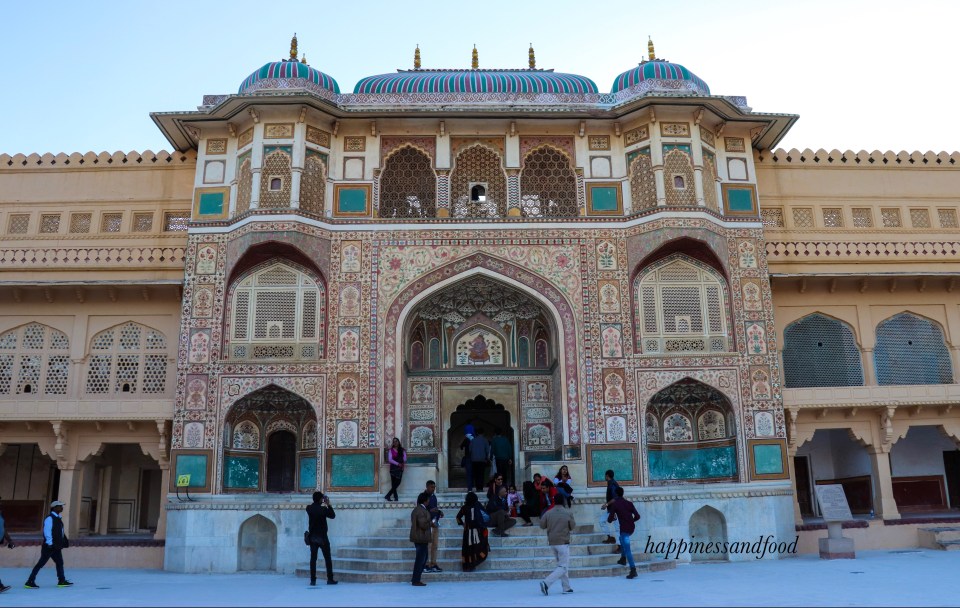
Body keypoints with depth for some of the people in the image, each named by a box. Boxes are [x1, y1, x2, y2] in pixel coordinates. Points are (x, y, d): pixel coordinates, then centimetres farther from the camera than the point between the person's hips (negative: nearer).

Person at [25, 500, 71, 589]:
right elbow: (47, 531, -20)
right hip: (49, 546, -9)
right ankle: (29, 582, 2)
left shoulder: (58, 518, 13)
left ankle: (62, 581, 20)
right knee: (41, 563, -5)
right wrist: (50, 543, -24)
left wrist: (65, 541, 14)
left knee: (59, 562, 13)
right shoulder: (49, 518, -15)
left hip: (56, 546, 10)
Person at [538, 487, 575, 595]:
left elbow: (542, 525, 1)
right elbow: (573, 527, 0)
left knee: (561, 564, 19)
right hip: (563, 542, -5)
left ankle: (566, 587, 21)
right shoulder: (568, 513, -9)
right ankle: (546, 583, -20)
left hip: (552, 542, 5)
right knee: (563, 567, -2)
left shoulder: (548, 513, -3)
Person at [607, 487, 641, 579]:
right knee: (622, 538, 34)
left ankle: (633, 570, -16)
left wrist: (613, 517, 17)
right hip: (631, 528, 6)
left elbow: (610, 519, -6)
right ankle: (623, 559, 35)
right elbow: (637, 516, 3)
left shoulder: (614, 504, -5)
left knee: (627, 550, -7)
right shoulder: (629, 503, 8)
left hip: (624, 528, -6)